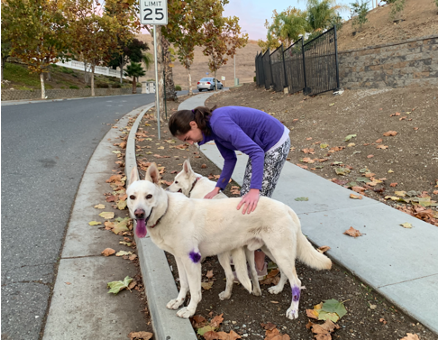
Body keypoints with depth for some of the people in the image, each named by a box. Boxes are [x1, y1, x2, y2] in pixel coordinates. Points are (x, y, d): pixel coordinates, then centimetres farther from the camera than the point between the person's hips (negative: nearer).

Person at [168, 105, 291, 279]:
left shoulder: (220, 123, -28)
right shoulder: (213, 127, 1)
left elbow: (256, 152, -34)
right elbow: (230, 159, 7)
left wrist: (255, 189, -43)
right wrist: (217, 189, -1)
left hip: (275, 146, -9)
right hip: (262, 146, 9)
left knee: (256, 203, -5)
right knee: (245, 195, 14)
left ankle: (259, 266, 8)